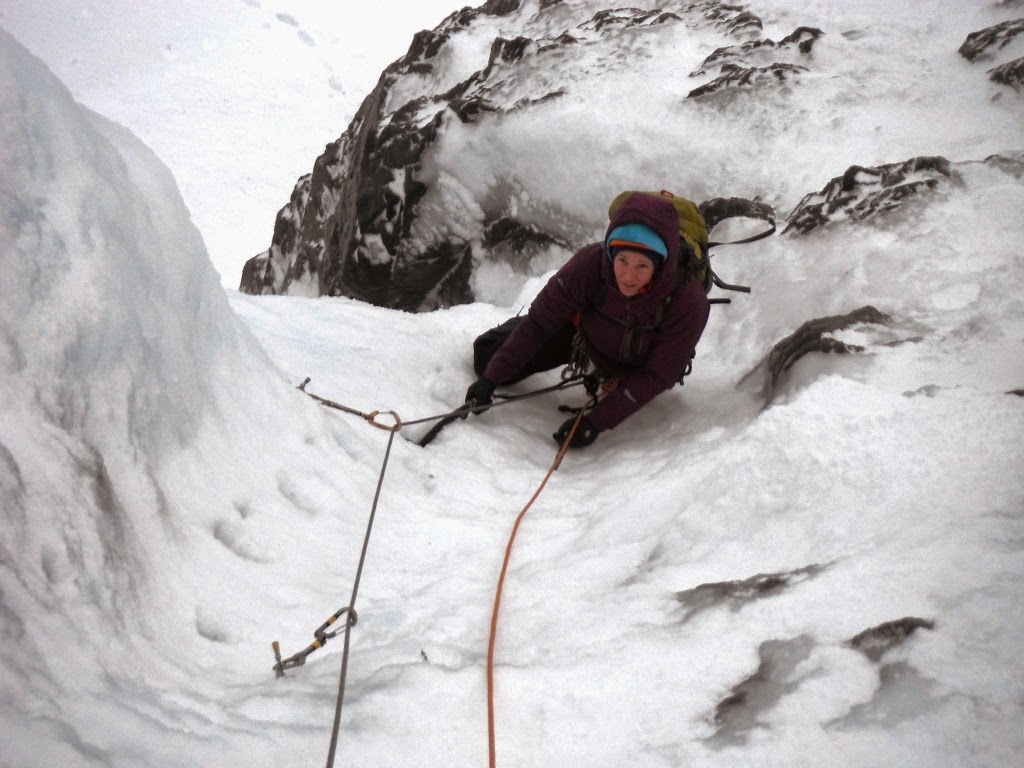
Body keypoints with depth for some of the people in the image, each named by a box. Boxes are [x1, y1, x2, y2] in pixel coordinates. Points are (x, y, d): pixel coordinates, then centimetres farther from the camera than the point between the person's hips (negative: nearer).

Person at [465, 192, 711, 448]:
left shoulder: (689, 302, -41)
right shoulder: (590, 263, -40)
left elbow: (656, 377, -31)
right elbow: (539, 322, -27)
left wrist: (596, 422, -37)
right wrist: (490, 379, -27)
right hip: (584, 329, 0)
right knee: (489, 357, 2)